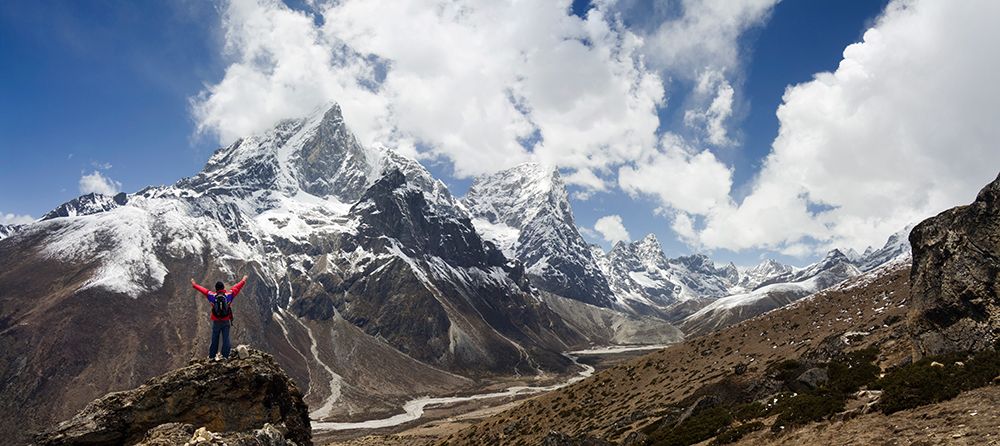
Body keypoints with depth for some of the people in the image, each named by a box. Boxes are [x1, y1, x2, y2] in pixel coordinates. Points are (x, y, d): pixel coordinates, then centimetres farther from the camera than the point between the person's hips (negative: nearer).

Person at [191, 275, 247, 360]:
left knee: (215, 339, 11)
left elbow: (204, 290, 8)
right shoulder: (229, 295, -7)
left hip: (216, 322, 1)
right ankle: (225, 356, 2)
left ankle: (212, 356, 18)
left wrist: (194, 285, 24)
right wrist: (243, 281, 23)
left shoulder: (212, 296, -6)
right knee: (226, 339, 2)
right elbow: (236, 288, 7)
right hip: (226, 321, -1)